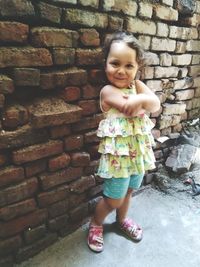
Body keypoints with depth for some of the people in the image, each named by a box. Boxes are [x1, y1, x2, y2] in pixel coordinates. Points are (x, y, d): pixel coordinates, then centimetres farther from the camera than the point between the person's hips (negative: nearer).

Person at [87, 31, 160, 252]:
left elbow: (156, 105, -13)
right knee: (114, 199, 7)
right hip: (118, 151, -6)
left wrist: (140, 99, -28)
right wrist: (145, 102, -15)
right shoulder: (108, 91, -17)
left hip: (139, 149, 6)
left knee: (127, 191, 24)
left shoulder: (137, 85, 2)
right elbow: (130, 110, -29)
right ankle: (95, 224, 35)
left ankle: (122, 220, 50)